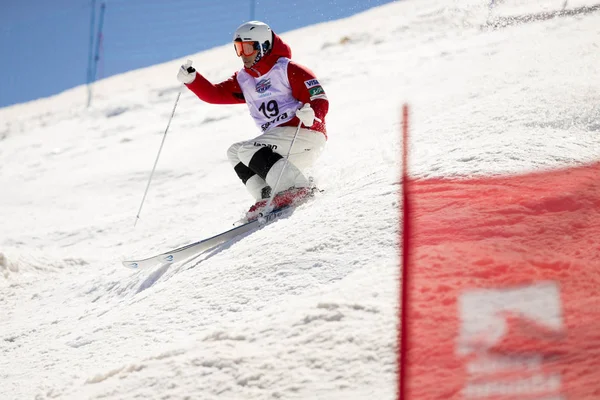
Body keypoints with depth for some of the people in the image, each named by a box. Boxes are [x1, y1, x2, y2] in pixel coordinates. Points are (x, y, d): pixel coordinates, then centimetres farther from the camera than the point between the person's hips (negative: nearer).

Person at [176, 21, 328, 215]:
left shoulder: (288, 70, -5)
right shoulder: (244, 80, 16)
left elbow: (321, 101, -11)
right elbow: (215, 94, 10)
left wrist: (311, 115, -33)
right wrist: (191, 79, -6)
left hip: (306, 135, -9)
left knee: (248, 149, -19)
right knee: (235, 153, 6)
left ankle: (296, 188, -27)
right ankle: (268, 198, -9)